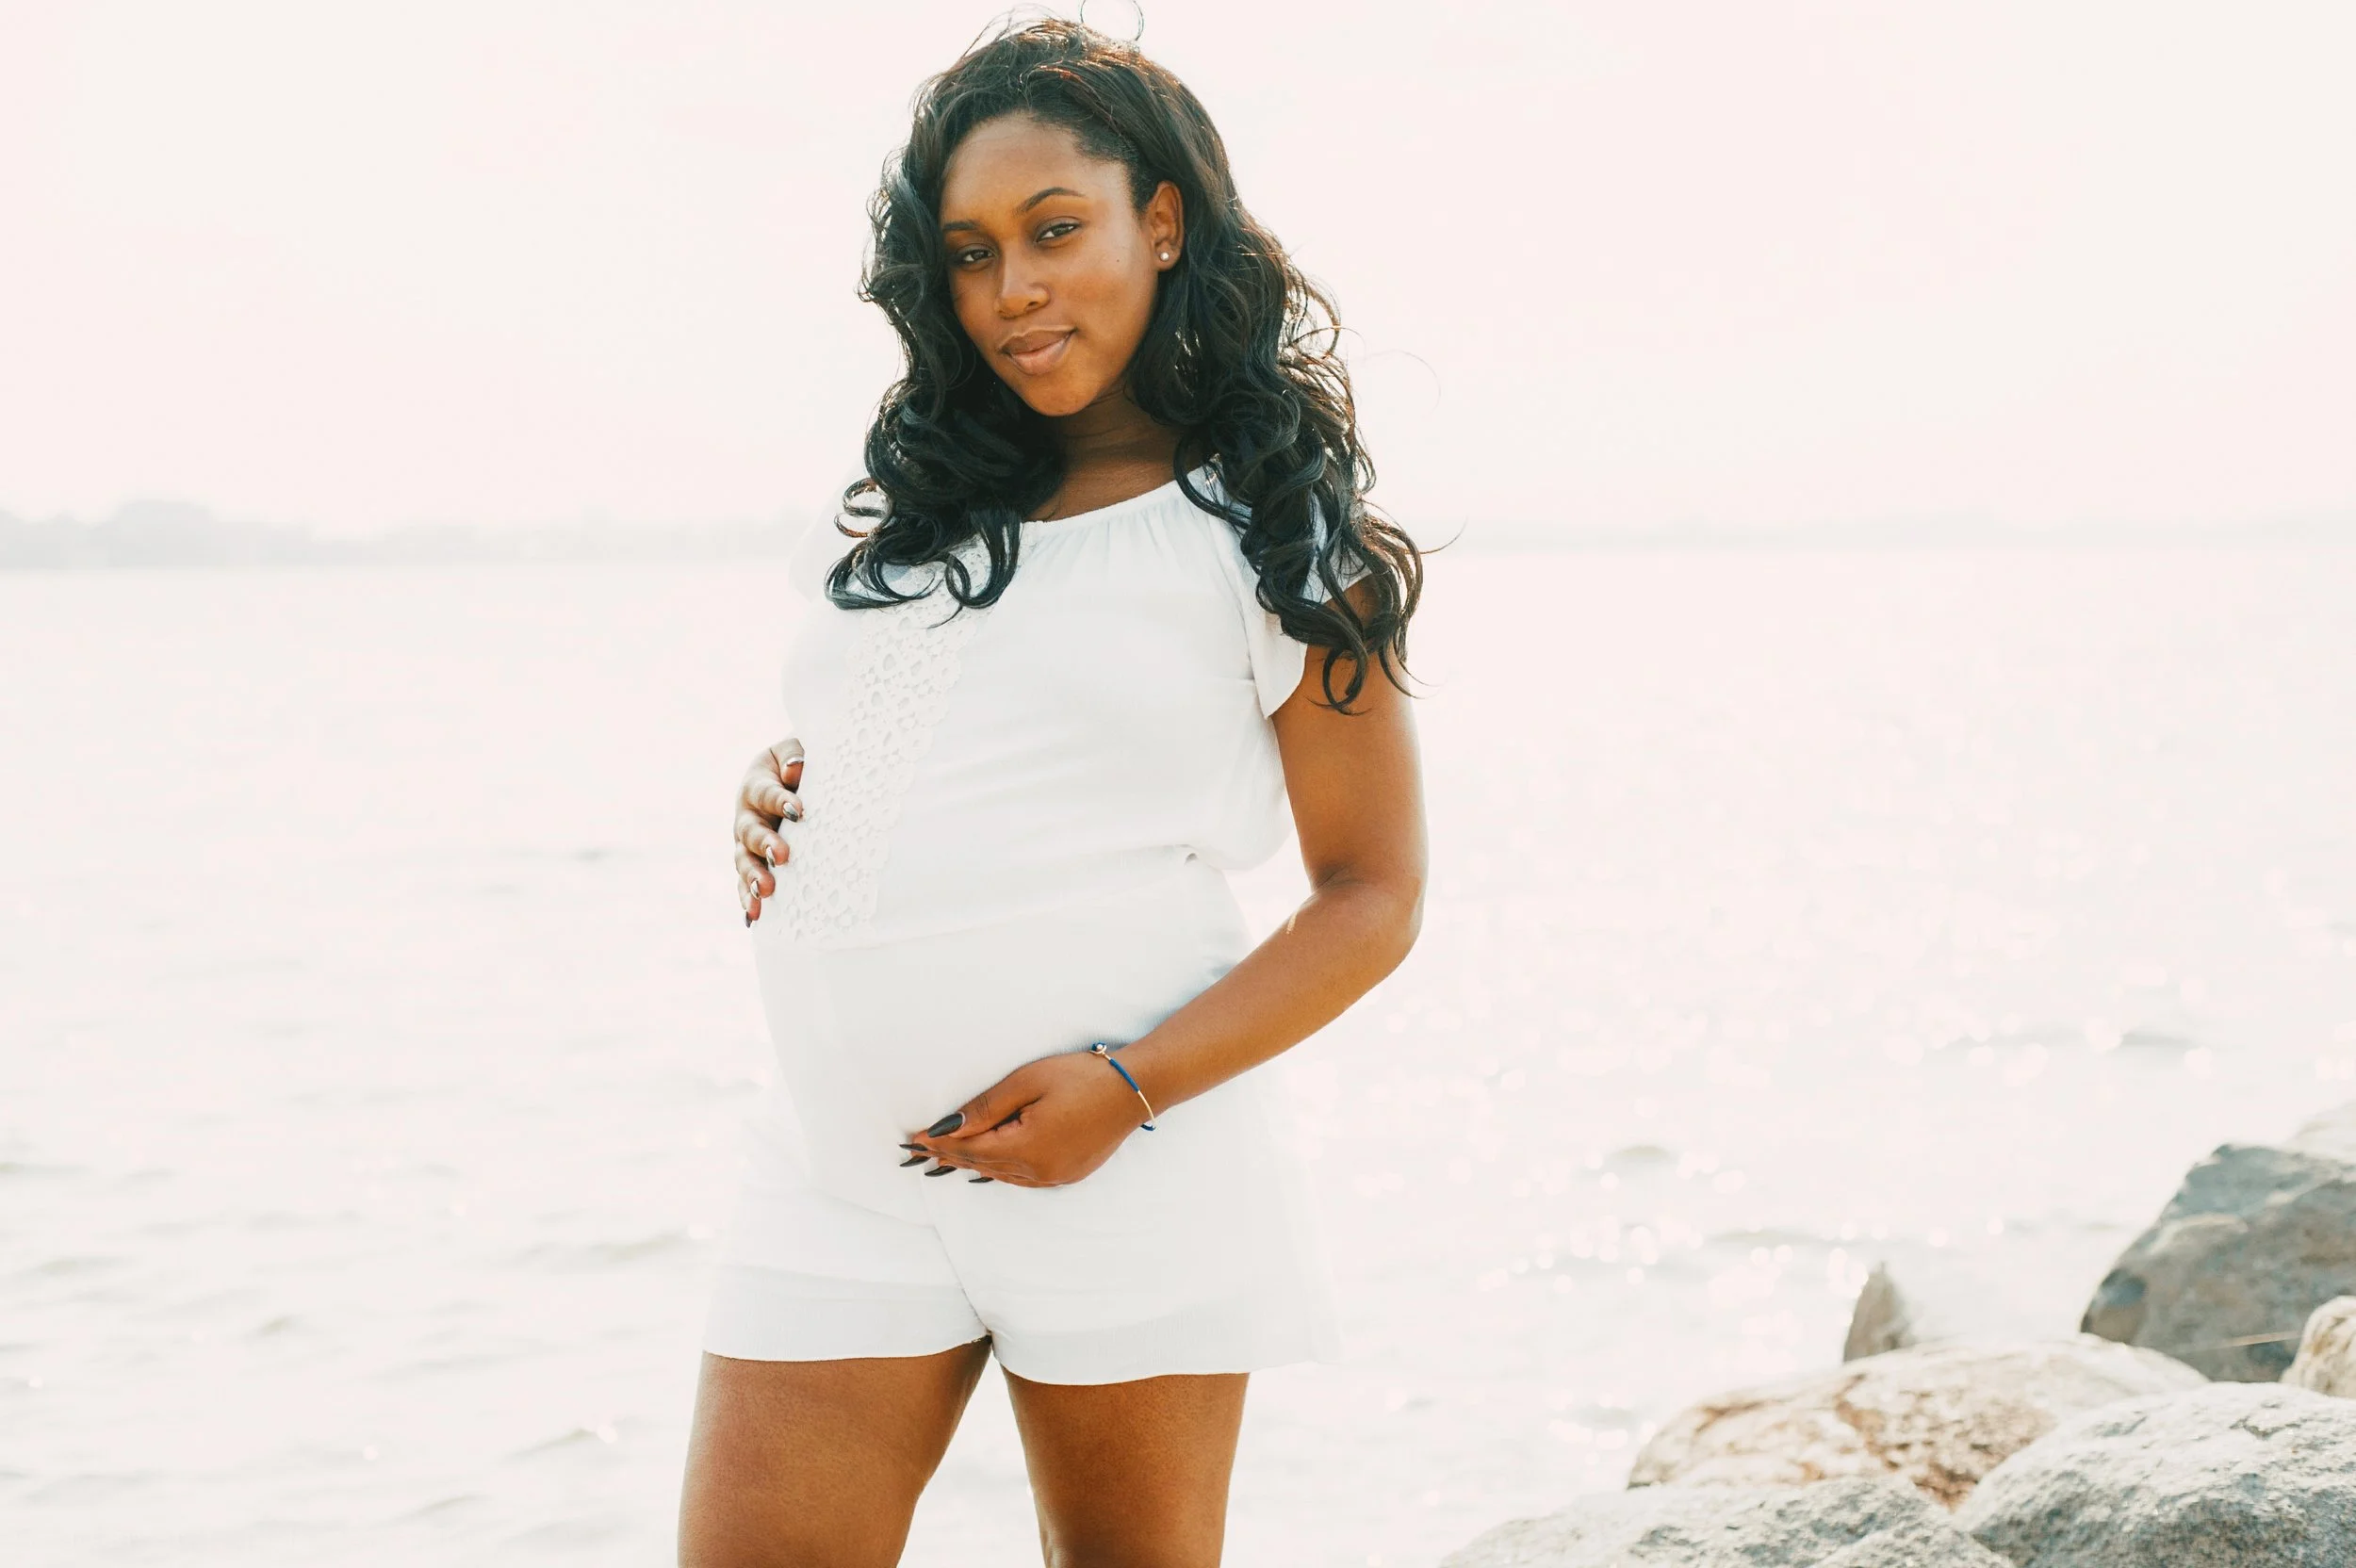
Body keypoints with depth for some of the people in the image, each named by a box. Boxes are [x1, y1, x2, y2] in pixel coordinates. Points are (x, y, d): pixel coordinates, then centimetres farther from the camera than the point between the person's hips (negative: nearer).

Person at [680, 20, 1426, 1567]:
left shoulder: (1278, 536, -1)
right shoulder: (905, 516, 14)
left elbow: (1374, 897, -2)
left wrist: (1129, 1088, -15)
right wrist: (775, 800, 4)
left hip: (1127, 1167, -4)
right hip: (842, 1160, 4)